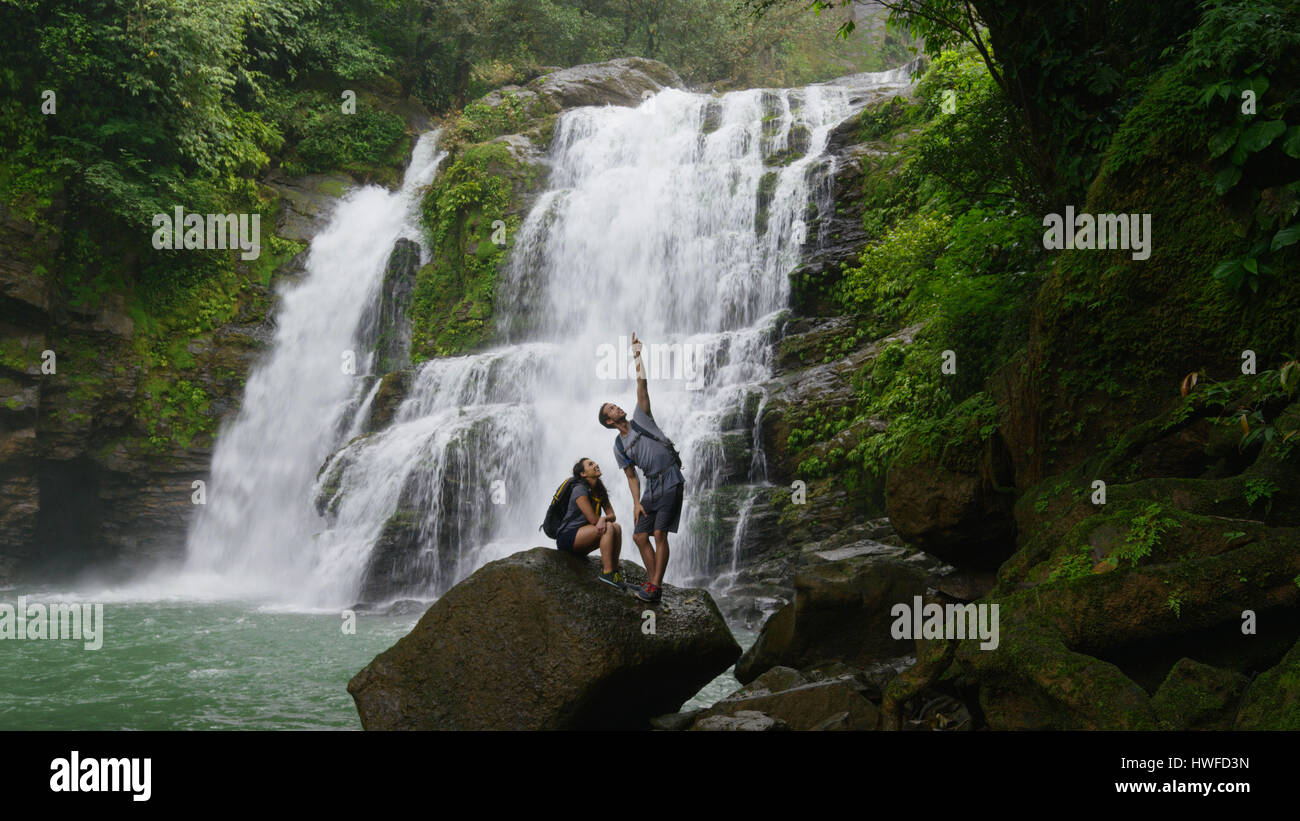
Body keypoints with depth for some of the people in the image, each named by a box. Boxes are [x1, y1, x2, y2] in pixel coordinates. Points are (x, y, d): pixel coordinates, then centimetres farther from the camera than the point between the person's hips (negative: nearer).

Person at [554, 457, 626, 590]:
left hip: (581, 539, 8)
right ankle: (607, 573, -28)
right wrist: (606, 518, 0)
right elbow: (593, 519, -20)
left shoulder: (600, 492, 12)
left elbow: (612, 515, 2)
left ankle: (614, 570, -15)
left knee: (617, 527, -10)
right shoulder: (580, 490, -14)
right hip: (566, 538, -8)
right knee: (609, 528, -25)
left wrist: (603, 519, -20)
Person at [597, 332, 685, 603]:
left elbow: (642, 386, -2)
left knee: (659, 534, -12)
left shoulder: (640, 418, 6)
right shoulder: (619, 446, 12)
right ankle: (654, 582, 11)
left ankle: (655, 586, -15)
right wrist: (636, 503, 1)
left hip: (671, 481, -5)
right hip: (651, 487, 5)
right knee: (640, 535, 1)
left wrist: (637, 356, -3)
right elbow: (631, 476, 12)